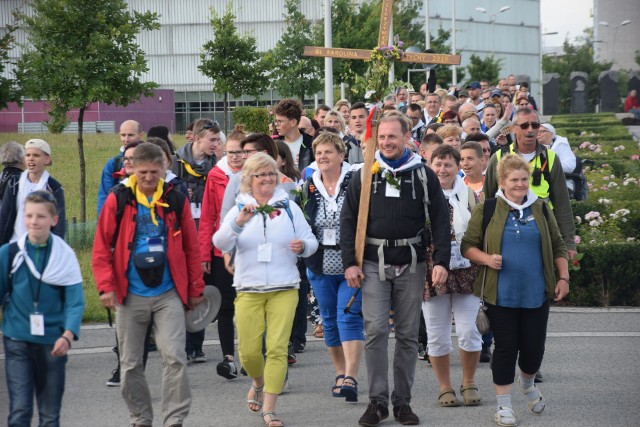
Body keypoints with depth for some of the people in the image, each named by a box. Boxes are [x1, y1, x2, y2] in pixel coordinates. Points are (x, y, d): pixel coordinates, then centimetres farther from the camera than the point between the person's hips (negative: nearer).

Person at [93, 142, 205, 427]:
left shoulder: (177, 200, 2)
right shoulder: (118, 200, 0)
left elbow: (192, 248, 9)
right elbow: (102, 246, 1)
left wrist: (195, 289, 10)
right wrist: (106, 285, -8)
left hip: (169, 294, -1)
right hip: (130, 296, 1)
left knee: (174, 358, -12)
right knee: (130, 363, 8)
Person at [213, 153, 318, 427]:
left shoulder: (289, 207, 8)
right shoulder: (239, 209, 6)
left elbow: (311, 241, 7)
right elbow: (220, 244, -9)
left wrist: (302, 246, -16)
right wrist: (240, 221, -26)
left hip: (284, 289, 0)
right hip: (249, 290, 1)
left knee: (277, 348, -10)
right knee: (248, 351, 1)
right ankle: (258, 383, 34)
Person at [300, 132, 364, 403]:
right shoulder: (308, 188, 6)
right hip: (321, 267, 5)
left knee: (349, 317, -13)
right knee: (330, 320, 11)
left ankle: (351, 377, -17)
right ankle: (340, 374, 24)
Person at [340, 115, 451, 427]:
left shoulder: (423, 175, 5)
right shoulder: (365, 175, 6)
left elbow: (440, 221, 3)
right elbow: (348, 220, 6)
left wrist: (441, 261, -7)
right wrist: (350, 263, -3)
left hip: (411, 264, 1)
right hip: (374, 263, 0)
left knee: (408, 335, 5)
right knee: (375, 331, -8)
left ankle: (402, 401, 13)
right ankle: (377, 401, -1)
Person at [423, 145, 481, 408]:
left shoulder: (468, 195, 6)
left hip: (465, 271, 1)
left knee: (468, 331, -2)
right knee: (437, 335, 4)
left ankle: (469, 383, 16)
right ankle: (445, 388, 16)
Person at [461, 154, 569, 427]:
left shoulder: (541, 209, 10)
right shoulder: (486, 210, 1)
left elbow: (558, 246, 15)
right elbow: (468, 245, 4)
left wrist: (563, 277, 6)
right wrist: (486, 258, -14)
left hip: (536, 294, 2)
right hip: (501, 294, -2)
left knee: (534, 346, 4)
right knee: (505, 347, -2)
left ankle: (528, 383, 37)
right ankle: (503, 405, 8)